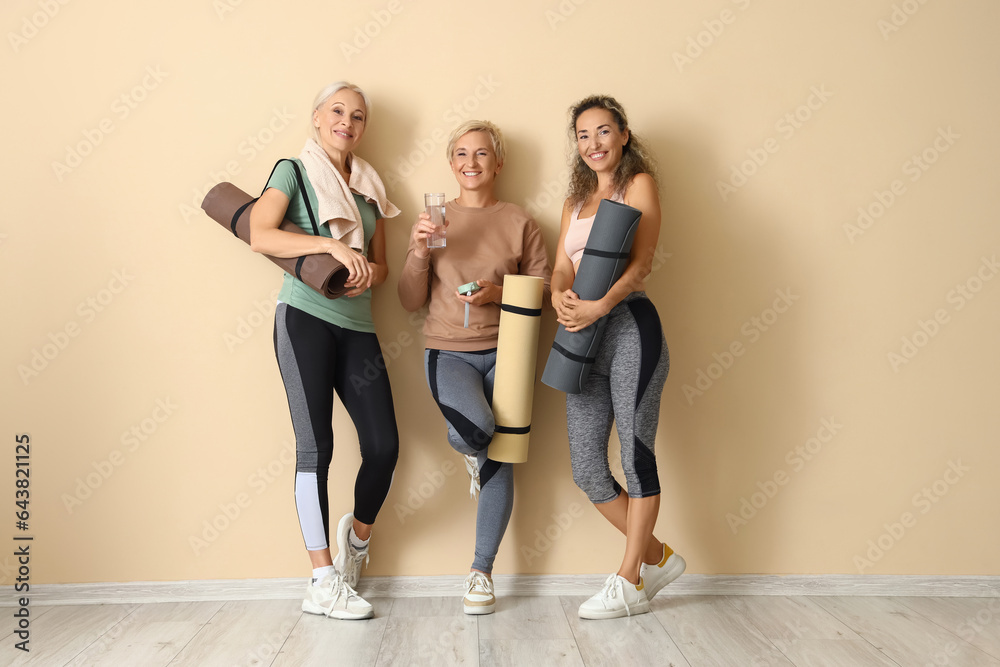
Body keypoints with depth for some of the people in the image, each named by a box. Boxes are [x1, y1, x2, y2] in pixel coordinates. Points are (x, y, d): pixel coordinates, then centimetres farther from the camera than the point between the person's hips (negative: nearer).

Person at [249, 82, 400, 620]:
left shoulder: (368, 185, 19)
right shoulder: (294, 171, 4)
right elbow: (260, 235, -11)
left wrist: (367, 273, -5)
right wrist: (332, 245, -19)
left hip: (357, 324, 5)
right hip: (305, 317, -5)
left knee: (384, 445, -4)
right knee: (316, 445, -7)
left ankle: (358, 534, 26)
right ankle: (324, 582, 1)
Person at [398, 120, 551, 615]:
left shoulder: (519, 222, 6)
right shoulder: (434, 220, 7)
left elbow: (543, 289, 5)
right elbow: (411, 301, 3)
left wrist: (499, 293, -12)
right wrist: (420, 253, -14)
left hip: (505, 352, 1)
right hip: (449, 351, -1)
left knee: (500, 462, 3)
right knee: (476, 429, -30)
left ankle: (481, 571, 21)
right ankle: (470, 450, 11)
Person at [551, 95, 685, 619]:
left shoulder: (639, 183, 4)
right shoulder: (576, 201, 24)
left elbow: (640, 263, -9)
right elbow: (562, 267, 13)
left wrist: (601, 305, -24)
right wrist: (560, 297, -10)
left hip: (628, 325, -7)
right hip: (581, 336, 7)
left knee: (636, 454, -2)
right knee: (586, 469, 4)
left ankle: (629, 581, 11)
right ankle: (657, 557, 23)